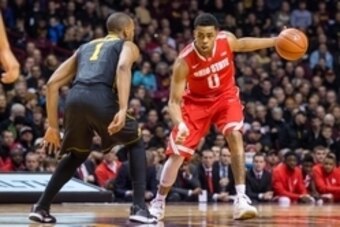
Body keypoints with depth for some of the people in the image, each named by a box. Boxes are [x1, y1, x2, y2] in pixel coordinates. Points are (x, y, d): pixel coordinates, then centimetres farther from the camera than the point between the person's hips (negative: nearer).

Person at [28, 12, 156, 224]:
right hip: (101, 99, -4)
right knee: (136, 144, 20)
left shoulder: (85, 47, 35)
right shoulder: (127, 46, 21)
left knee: (77, 155, 30)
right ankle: (139, 208, 6)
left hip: (75, 99, 5)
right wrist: (123, 109, -16)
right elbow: (123, 67, -5)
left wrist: (53, 126, 29)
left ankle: (41, 208, 22)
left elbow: (52, 83, 27)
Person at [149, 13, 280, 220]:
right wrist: (180, 123, -47)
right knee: (177, 153, -4)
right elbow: (174, 100, -27)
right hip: (196, 101, -1)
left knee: (235, 135, -25)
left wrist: (276, 41, 2)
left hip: (225, 96, 1)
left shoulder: (227, 40, -22)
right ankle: (159, 202, 17)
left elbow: (242, 44, 5)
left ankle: (241, 198, -25)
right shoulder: (184, 61, -31)